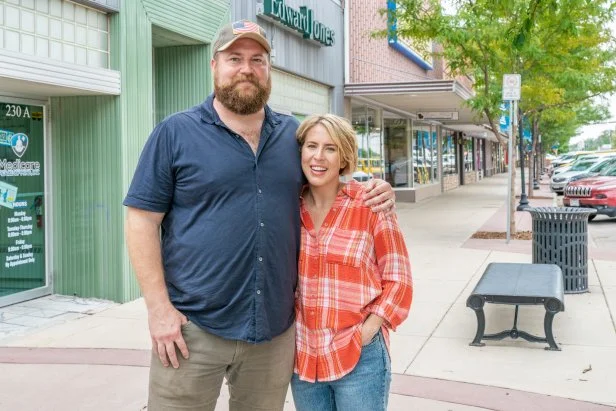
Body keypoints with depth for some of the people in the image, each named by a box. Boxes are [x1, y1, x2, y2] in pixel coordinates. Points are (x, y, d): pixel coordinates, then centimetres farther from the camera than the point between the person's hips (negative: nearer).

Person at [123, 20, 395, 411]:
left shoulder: (293, 134, 9)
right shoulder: (175, 133, -3)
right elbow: (143, 220, -5)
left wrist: (372, 193, 0)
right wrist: (159, 307, -12)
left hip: (275, 327, 4)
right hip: (192, 325, -3)